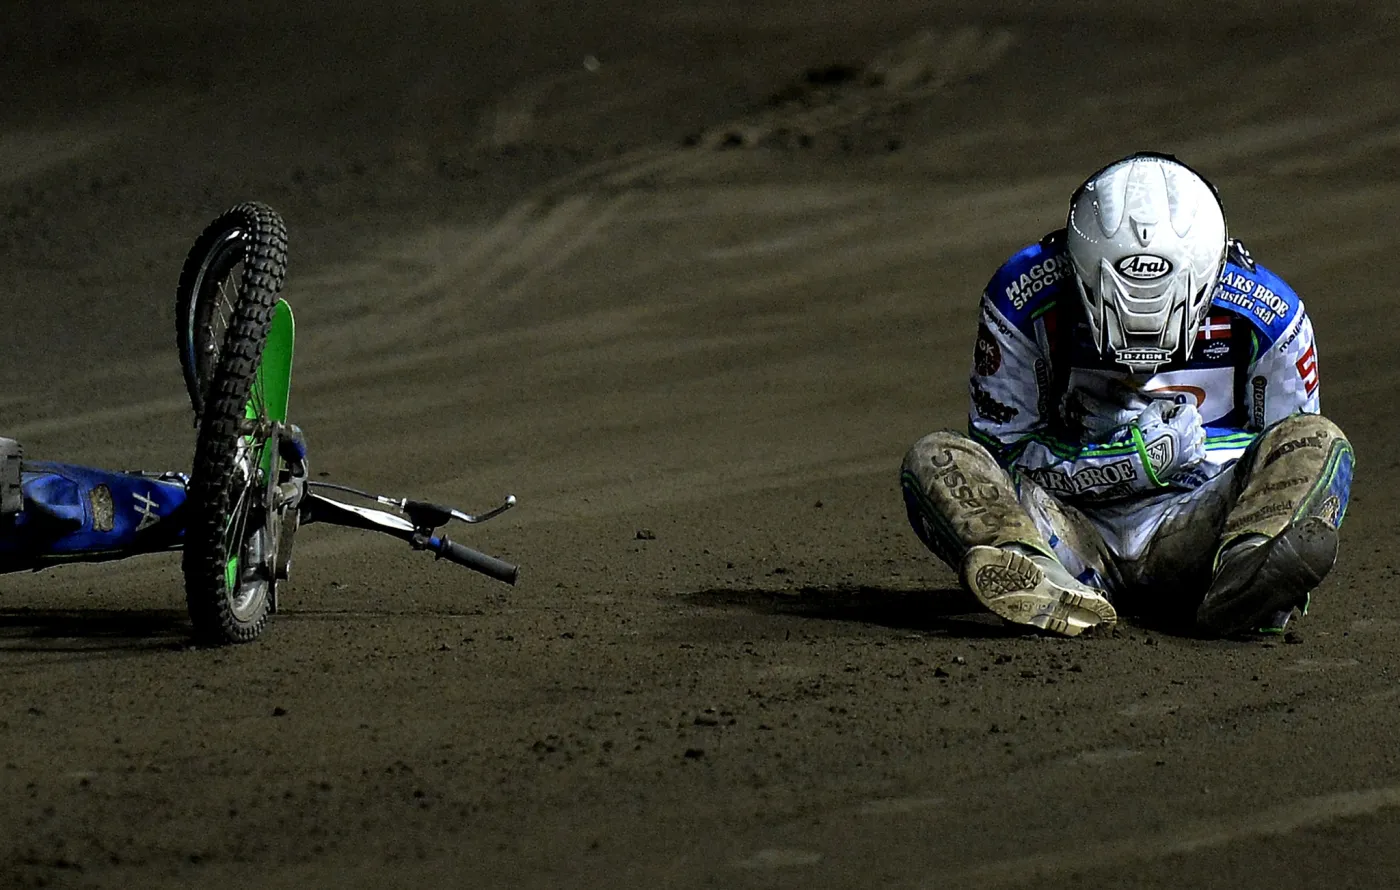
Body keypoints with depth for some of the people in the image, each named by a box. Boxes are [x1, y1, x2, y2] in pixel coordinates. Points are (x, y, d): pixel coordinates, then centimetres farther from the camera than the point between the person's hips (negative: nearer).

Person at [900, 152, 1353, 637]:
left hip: (1191, 535, 0)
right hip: (1074, 532, 0)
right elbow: (1003, 448, -5)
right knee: (933, 461, -24)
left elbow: (1289, 452, 5)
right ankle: (1053, 592, -52)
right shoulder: (1025, 297, -10)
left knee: (1319, 443, -23)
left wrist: (1199, 452, -16)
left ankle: (1244, 579, -52)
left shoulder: (1266, 314, -7)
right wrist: (1129, 460, -20)